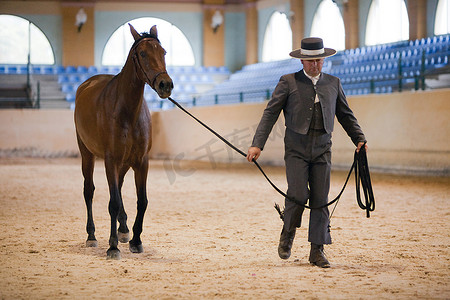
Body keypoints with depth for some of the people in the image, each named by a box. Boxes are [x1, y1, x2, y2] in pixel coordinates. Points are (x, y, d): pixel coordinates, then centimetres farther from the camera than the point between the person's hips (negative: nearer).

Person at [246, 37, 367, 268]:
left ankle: (317, 251, 7)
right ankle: (287, 236, 15)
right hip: (296, 148, -3)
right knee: (298, 195, -13)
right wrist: (257, 144, -9)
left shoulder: (333, 83, 13)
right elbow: (270, 113, -1)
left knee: (320, 199, 0)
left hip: (322, 148, 3)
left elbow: (346, 115, 21)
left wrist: (359, 139, 9)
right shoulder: (288, 82, 3)